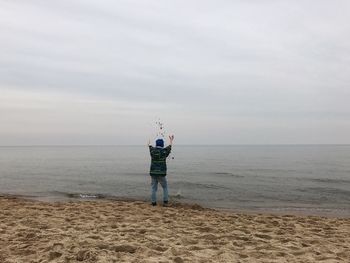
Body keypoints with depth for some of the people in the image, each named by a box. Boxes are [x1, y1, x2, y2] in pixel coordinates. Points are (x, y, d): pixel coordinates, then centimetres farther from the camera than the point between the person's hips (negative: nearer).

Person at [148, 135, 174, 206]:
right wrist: (171, 140, 38)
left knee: (154, 188, 9)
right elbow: (169, 146, 18)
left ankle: (153, 202, 9)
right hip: (161, 174, -2)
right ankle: (165, 201, 7)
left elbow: (150, 146, 25)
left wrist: (149, 142, 49)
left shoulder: (153, 150, 0)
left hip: (153, 173, 2)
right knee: (165, 187, 13)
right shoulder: (164, 151, -4)